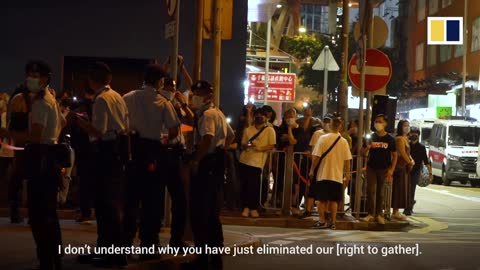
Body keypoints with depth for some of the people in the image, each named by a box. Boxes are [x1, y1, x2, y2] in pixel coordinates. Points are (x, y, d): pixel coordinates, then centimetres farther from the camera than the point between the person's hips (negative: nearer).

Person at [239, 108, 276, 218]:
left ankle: (254, 208, 4)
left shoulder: (269, 130, 2)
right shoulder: (248, 129, 14)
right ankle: (246, 207, 9)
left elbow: (272, 146, -3)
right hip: (244, 160, 4)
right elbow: (242, 144, 16)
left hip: (257, 162, -4)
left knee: (254, 186, -5)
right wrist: (246, 146, -8)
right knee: (245, 184, 3)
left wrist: (260, 148, -18)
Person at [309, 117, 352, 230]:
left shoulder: (323, 138, -8)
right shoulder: (344, 141, -2)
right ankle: (333, 222, 9)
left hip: (323, 174, -2)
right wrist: (347, 175, 7)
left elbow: (316, 157, -10)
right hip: (337, 176, 2)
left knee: (322, 199, 6)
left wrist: (312, 170, 0)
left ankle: (322, 221, 2)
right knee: (334, 200, 9)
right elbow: (347, 160, -2)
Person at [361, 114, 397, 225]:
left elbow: (394, 155, 2)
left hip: (383, 169, -1)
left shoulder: (389, 139, -1)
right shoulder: (371, 137, 2)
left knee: (380, 192, 7)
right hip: (371, 167, 1)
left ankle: (379, 214, 14)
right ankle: (370, 214, 0)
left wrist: (391, 170, -7)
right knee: (371, 191, -4)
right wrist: (367, 147, -15)